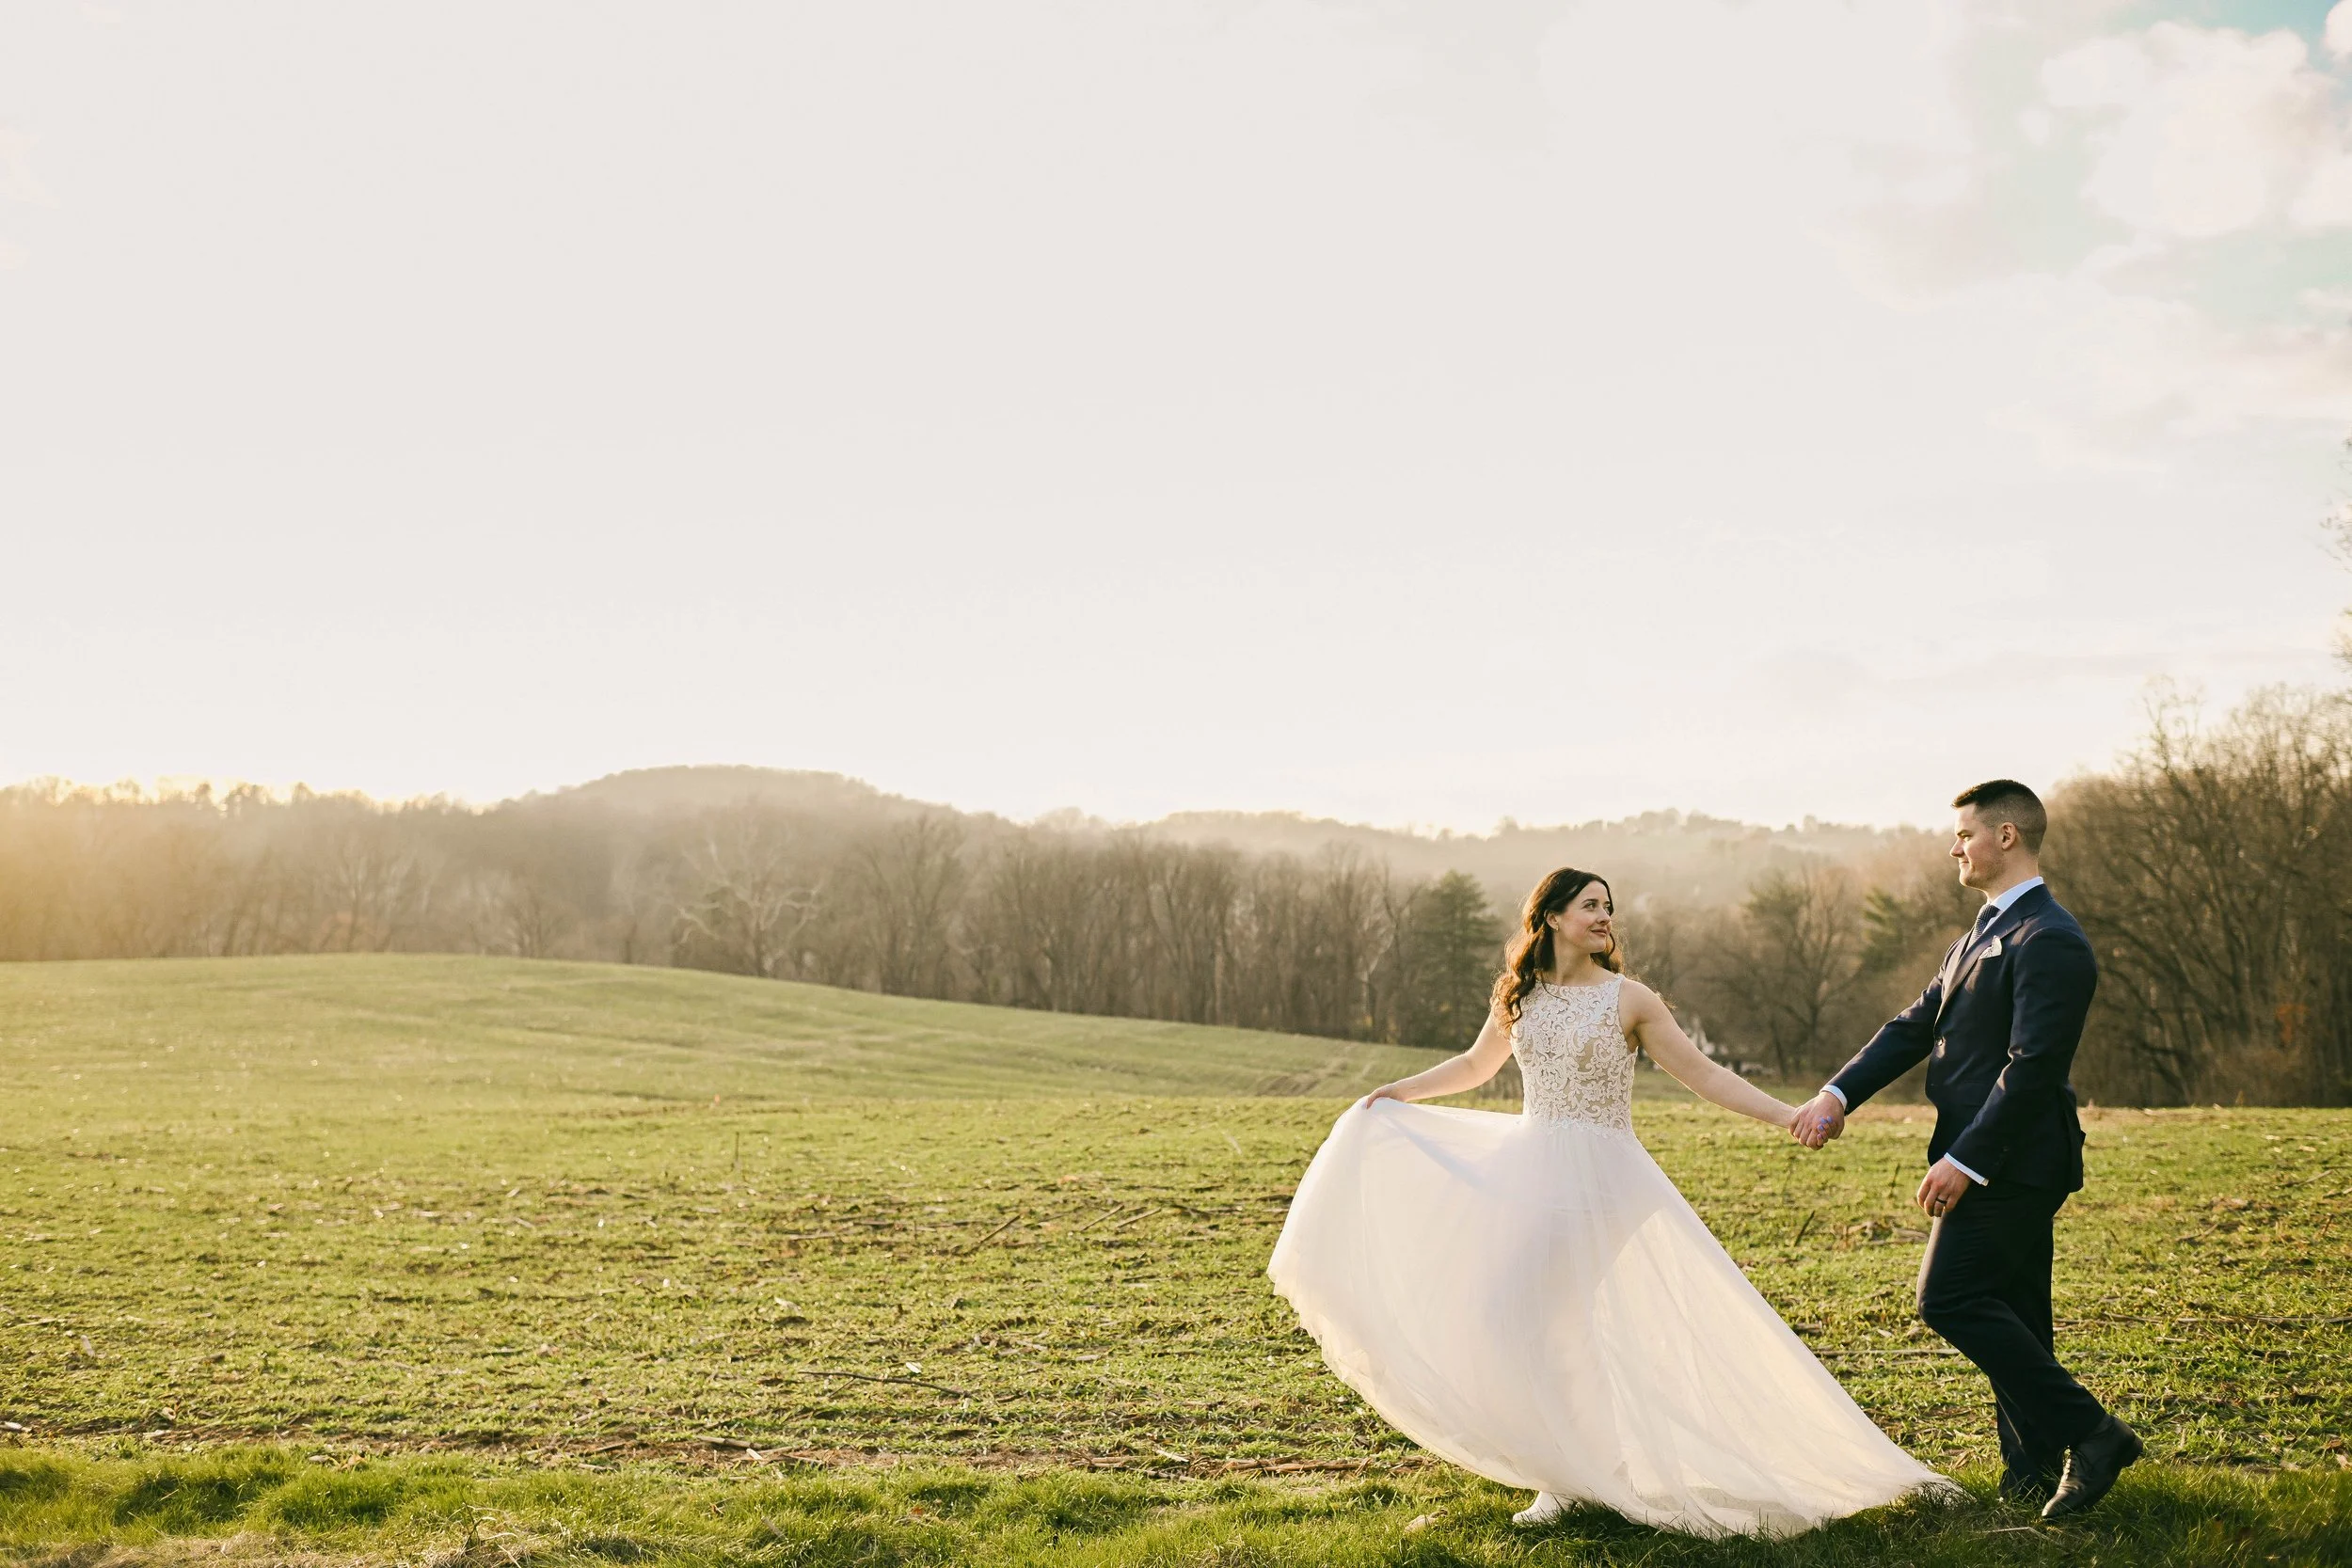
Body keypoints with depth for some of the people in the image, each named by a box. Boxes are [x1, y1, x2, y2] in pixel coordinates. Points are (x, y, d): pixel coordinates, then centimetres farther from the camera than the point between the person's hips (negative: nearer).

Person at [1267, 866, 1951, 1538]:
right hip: (1530, 1166, 5)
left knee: (1530, 1311, -13)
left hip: (1599, 1173, -5)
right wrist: (1403, 1091, 20)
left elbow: (1703, 1074, -5)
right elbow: (1475, 1065, 25)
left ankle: (1574, 1474, 3)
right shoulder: (1517, 996, 8)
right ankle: (1573, 1465, 20)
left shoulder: (1628, 999, -4)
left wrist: (1784, 1115, -14)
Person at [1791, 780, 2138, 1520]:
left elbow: (2033, 1066, -22)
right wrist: (1837, 1094, 1)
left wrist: (1964, 1160, -23)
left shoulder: (2049, 941, -16)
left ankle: (2087, 1432, -5)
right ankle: (2037, 1472, 22)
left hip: (2010, 1160, -10)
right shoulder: (1983, 932, 16)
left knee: (1952, 1299, -12)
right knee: (2010, 1315, 13)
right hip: (1993, 1162, 10)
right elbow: (1916, 1026, 13)